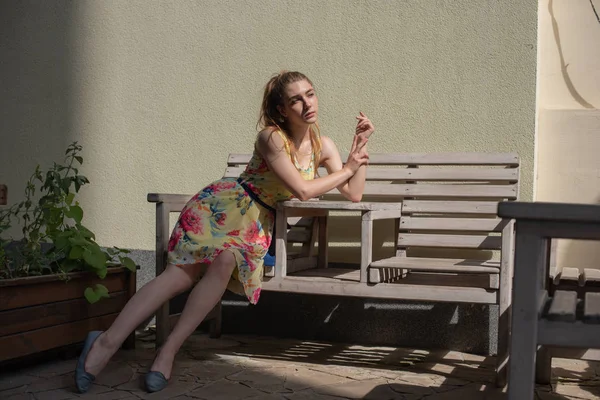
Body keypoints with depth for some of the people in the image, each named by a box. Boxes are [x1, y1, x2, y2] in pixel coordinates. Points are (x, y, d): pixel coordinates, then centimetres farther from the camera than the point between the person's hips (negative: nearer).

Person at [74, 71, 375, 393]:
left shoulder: (323, 146, 4)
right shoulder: (271, 137, -14)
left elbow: (354, 195, 2)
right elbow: (302, 191, -19)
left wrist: (360, 147, -7)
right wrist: (347, 168, -8)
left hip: (258, 221, 4)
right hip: (226, 200, -4)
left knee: (226, 262, -31)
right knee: (182, 272, -25)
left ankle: (170, 348, -25)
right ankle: (108, 340, -25)